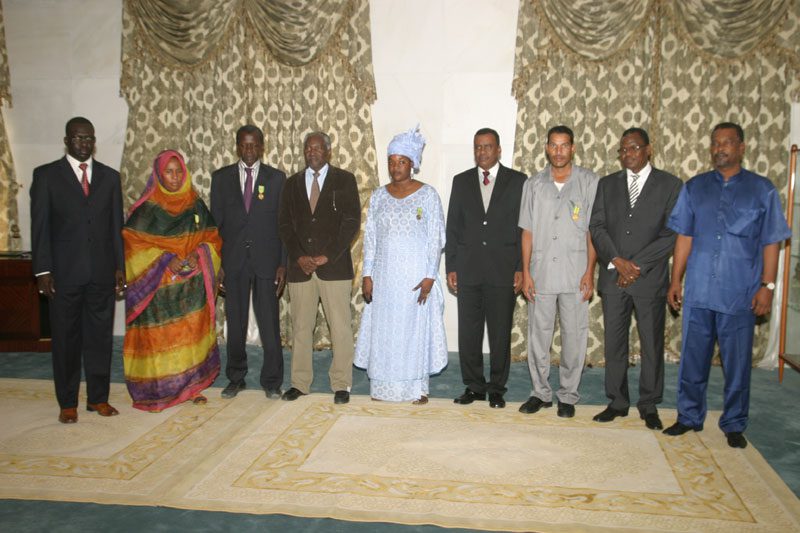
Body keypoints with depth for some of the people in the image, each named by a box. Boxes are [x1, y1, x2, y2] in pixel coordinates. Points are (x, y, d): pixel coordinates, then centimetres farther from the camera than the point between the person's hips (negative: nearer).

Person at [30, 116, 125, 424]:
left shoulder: (110, 176, 10)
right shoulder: (46, 175, 3)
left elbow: (117, 225, 10)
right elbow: (40, 226, 0)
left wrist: (120, 267, 5)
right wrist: (43, 271, -7)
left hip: (102, 272, 2)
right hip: (64, 272, -2)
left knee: (100, 336, 7)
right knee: (66, 338, 5)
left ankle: (98, 398, 19)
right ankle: (67, 403, 16)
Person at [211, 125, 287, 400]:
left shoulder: (276, 178, 4)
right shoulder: (221, 177, 7)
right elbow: (215, 222, 7)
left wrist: (283, 263, -4)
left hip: (266, 260, -1)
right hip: (233, 261, 2)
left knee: (270, 323, 0)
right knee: (235, 322, 9)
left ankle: (272, 381, 13)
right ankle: (235, 378, 23)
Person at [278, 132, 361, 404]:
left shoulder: (344, 180, 3)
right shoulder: (292, 183, 13)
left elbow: (352, 221, -3)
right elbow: (284, 223, 10)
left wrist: (327, 256, -10)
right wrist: (299, 257, -5)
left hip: (334, 266, -3)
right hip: (300, 266, 3)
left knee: (340, 327, 0)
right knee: (300, 327, 7)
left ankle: (341, 384, 10)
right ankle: (300, 382, 18)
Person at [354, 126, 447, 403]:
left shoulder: (427, 194, -4)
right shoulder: (378, 196, 6)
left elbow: (436, 238, -5)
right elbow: (370, 237, 6)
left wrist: (430, 276, -12)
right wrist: (367, 275, 0)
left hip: (416, 274, -3)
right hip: (384, 274, 3)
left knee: (416, 328, 4)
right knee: (383, 329, 6)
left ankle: (418, 386, 17)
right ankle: (383, 385, 19)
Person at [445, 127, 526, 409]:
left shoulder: (518, 181, 4)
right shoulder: (461, 181, 11)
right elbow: (452, 227, 10)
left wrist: (521, 269, -4)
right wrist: (450, 267, 5)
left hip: (503, 270, -2)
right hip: (468, 269, 2)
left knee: (500, 334, 4)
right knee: (468, 333, 5)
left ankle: (497, 388, 17)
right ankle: (474, 386, 18)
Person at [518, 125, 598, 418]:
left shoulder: (589, 181, 1)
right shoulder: (534, 184, 7)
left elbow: (593, 229, 0)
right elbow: (527, 231, 7)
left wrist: (590, 271, -5)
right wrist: (525, 272, 2)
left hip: (575, 275, -2)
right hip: (541, 273, 2)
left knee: (573, 336, 4)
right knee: (538, 335, 7)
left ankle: (568, 395, 18)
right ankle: (541, 392, 21)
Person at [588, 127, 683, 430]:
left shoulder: (670, 185, 2)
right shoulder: (607, 184, 10)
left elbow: (671, 233, -5)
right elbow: (597, 227, 3)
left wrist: (638, 265, -12)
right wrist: (618, 261, -11)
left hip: (650, 278, -2)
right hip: (613, 277, 3)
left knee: (652, 345, 5)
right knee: (614, 343, 8)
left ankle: (649, 405, 19)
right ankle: (617, 402, 20)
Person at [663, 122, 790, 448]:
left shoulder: (762, 189, 2)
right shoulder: (694, 188, 8)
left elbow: (770, 243, 2)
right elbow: (684, 237, 8)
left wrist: (767, 286, -4)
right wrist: (675, 281, 5)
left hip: (740, 293, -2)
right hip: (698, 291, 2)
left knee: (737, 363, 8)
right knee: (692, 359, 9)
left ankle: (734, 425, 23)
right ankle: (689, 417, 24)